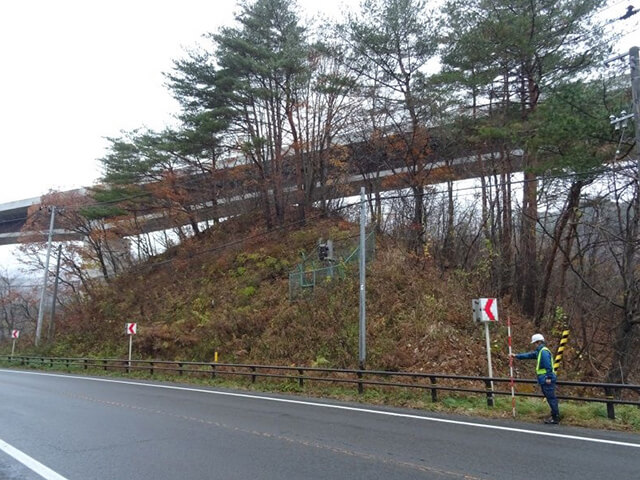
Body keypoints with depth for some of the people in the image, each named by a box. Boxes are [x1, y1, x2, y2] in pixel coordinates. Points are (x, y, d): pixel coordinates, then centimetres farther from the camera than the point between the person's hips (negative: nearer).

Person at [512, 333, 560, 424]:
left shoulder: (544, 351, -15)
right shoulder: (540, 351, 17)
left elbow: (548, 365, -21)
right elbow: (529, 355, 26)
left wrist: (549, 377, -22)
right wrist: (517, 356, 30)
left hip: (547, 380, -10)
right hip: (545, 380, 10)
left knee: (551, 398, -6)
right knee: (550, 398, 13)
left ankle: (556, 418, -1)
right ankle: (554, 416, 20)